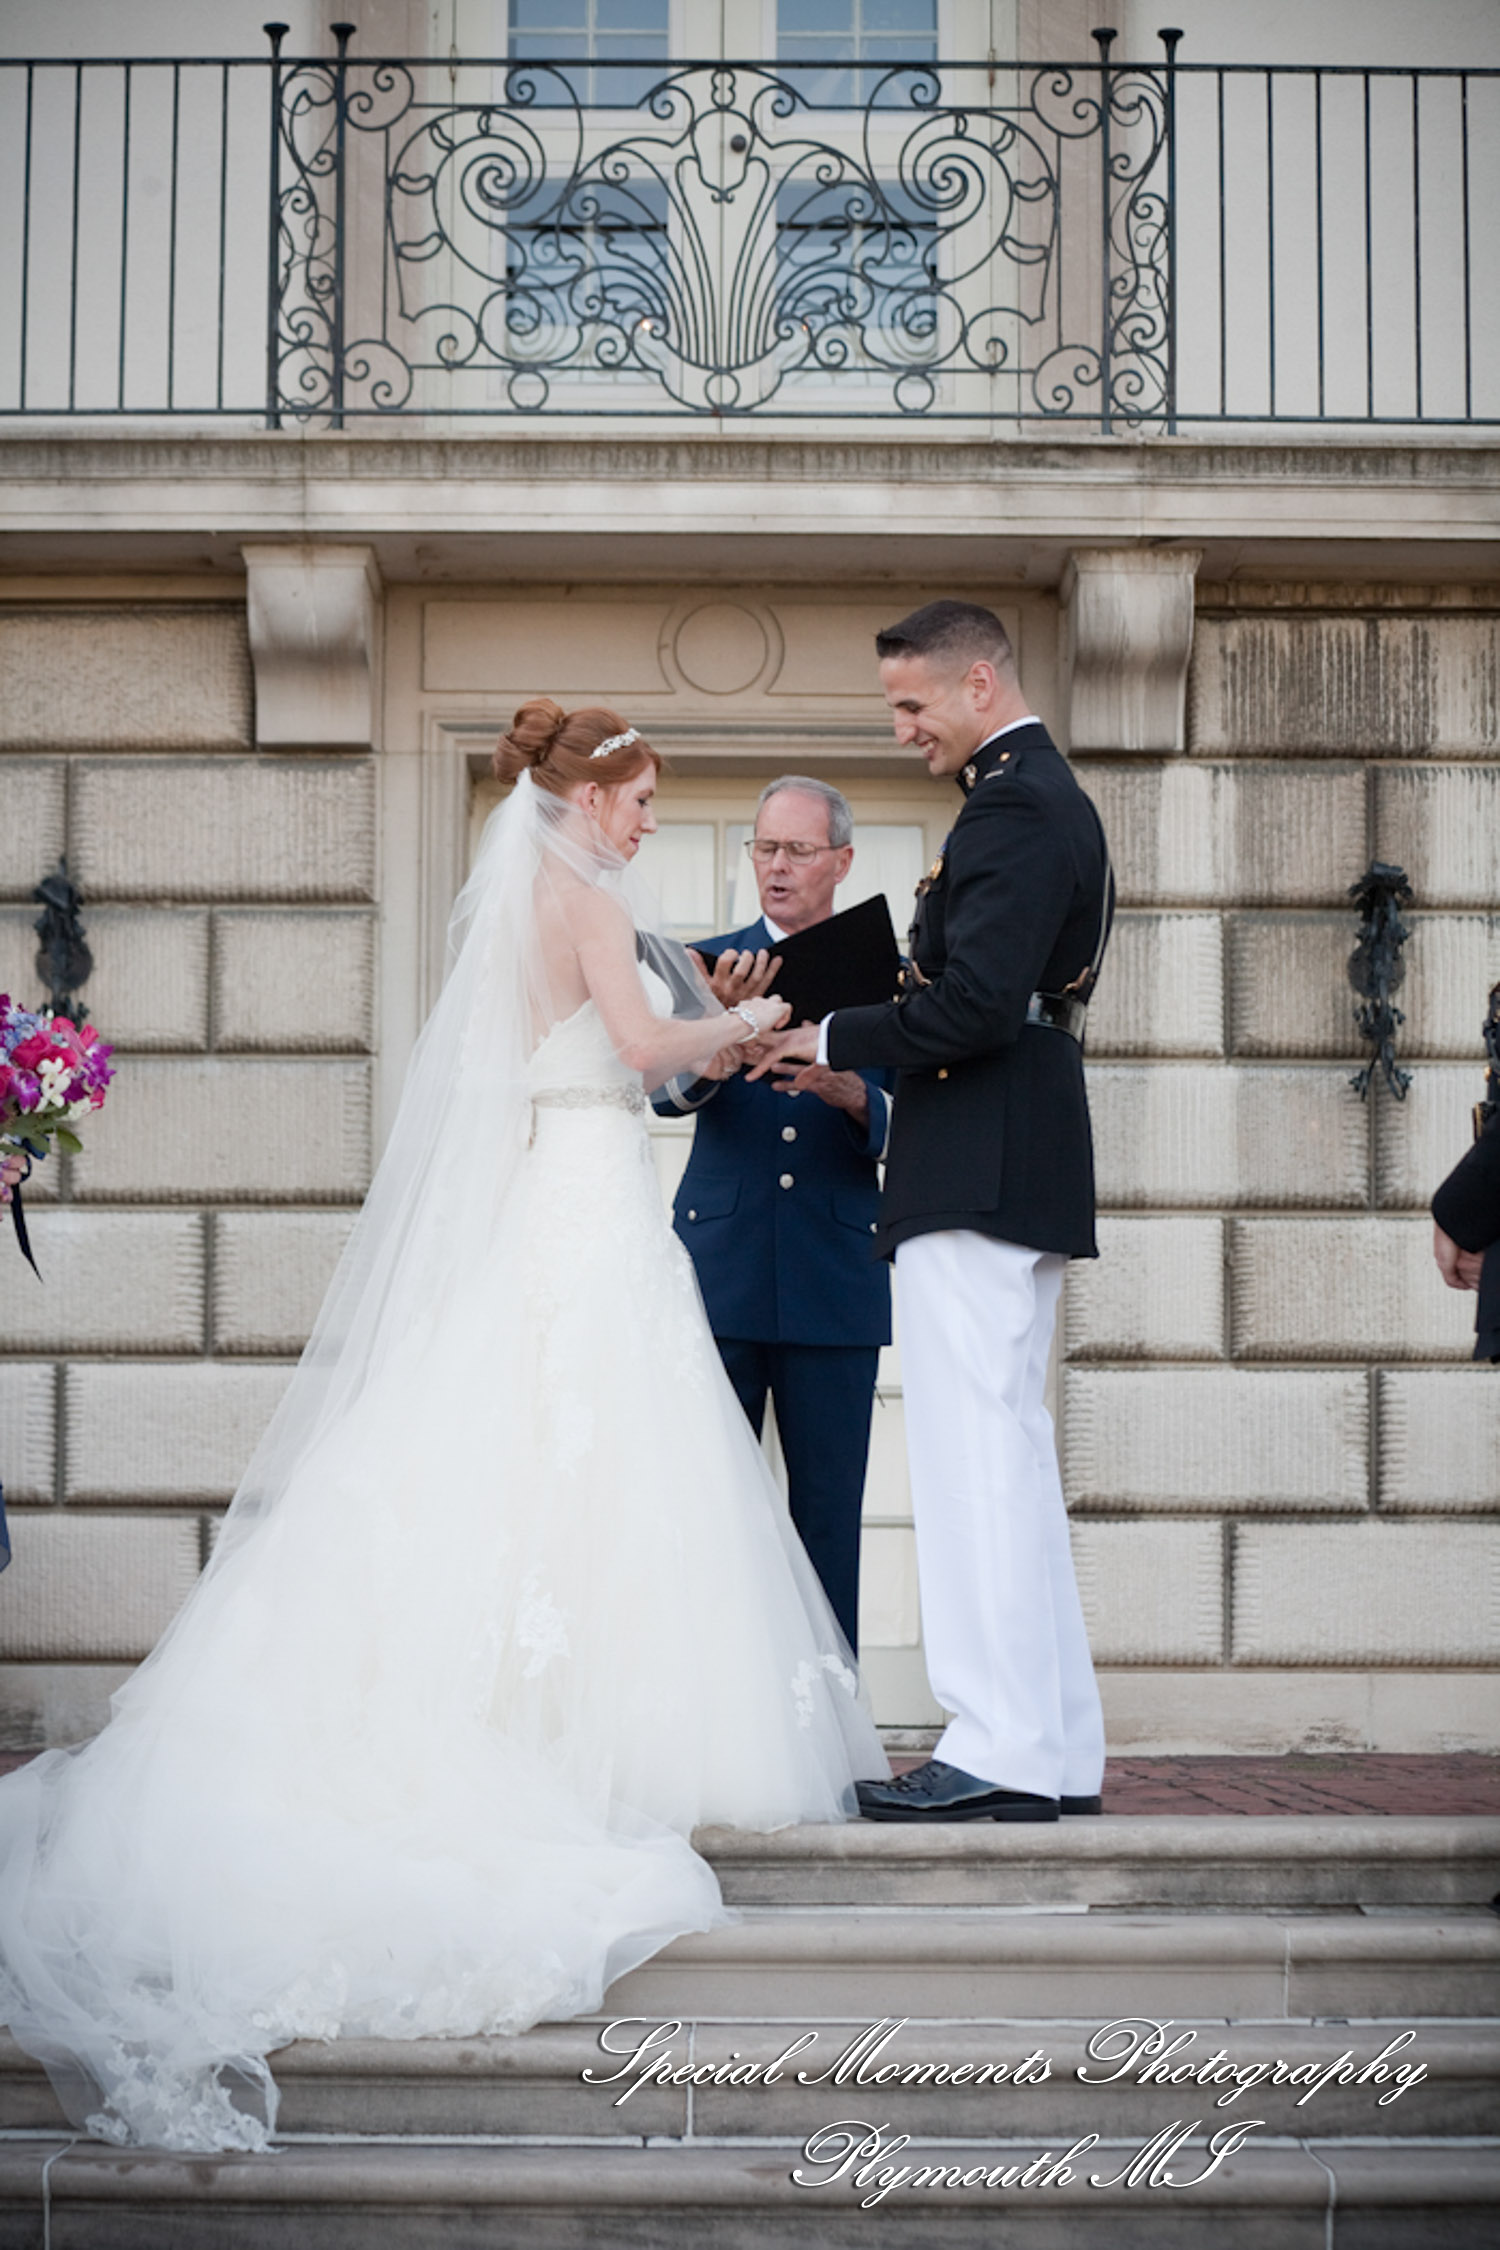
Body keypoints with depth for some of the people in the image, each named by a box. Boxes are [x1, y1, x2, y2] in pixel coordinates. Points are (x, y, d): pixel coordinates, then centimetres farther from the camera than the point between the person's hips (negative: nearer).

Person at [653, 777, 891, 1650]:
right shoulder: (711, 967, 8)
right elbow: (671, 1090, -8)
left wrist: (852, 1095, -20)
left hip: (836, 1282, 0)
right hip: (720, 1276, 0)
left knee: (829, 1507, 4)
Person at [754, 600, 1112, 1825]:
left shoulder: (1013, 806, -13)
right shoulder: (1052, 796, 20)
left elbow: (974, 1005, -23)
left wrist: (837, 1040, -9)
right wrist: (864, 1062, 14)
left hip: (979, 1173, -11)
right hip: (1022, 1170, 11)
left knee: (976, 1455, -8)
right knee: (1013, 1459, 13)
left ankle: (1002, 1750, -5)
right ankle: (1056, 1748, 17)